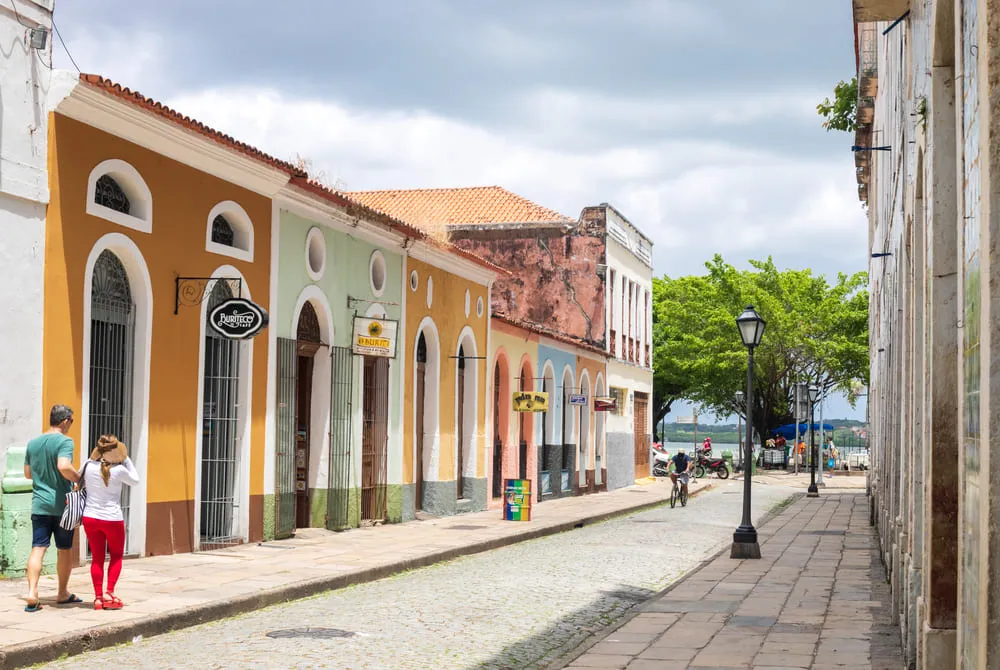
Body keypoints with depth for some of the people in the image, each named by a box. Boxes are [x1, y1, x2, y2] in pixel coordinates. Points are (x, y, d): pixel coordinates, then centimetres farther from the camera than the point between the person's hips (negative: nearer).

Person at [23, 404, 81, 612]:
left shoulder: (33, 443, 9)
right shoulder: (64, 441, -12)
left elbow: (27, 473, 18)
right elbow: (64, 466, -28)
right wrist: (80, 480, -14)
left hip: (39, 505, 4)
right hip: (61, 504, -4)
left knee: (37, 549, 0)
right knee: (65, 549, 11)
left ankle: (32, 593, -15)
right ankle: (63, 593, 23)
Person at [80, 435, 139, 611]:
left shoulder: (89, 466, -6)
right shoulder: (119, 470, -15)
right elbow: (135, 480, 5)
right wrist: (127, 460, 5)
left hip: (90, 518, 3)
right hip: (112, 519, -3)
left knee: (97, 558, 12)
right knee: (116, 556, 17)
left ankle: (98, 597, 8)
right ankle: (109, 593, 5)